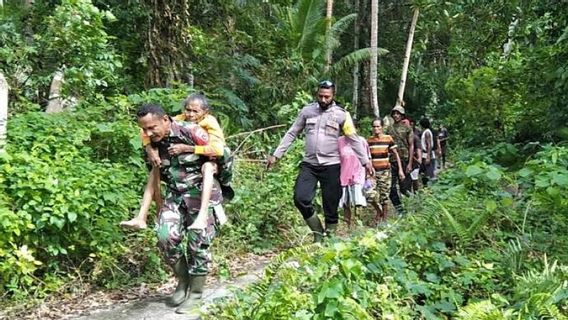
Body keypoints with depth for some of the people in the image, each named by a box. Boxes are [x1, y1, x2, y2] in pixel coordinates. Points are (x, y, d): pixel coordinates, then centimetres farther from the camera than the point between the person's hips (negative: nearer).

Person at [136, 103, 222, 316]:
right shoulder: (153, 141, -2)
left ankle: (194, 297, 11)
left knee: (198, 243, -3)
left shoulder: (191, 131, -19)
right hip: (174, 195, 5)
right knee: (166, 237, -11)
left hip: (201, 194, -5)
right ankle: (183, 280, 14)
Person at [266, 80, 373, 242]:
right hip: (309, 164, 2)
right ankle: (318, 232, 10)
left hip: (331, 166, -2)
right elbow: (291, 134, 7)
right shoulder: (307, 110, 4)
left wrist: (365, 161, -2)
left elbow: (353, 139, 2)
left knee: (331, 207, 2)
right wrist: (276, 155, 3)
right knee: (301, 199, -12)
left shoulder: (341, 114, -1)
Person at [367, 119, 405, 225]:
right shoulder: (369, 140, 3)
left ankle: (384, 219, 20)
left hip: (385, 172, -1)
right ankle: (378, 211, 18)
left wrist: (400, 169, -2)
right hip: (373, 172, 1)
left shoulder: (388, 139, -1)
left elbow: (396, 154, 3)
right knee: (371, 196, -12)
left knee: (384, 197, 3)